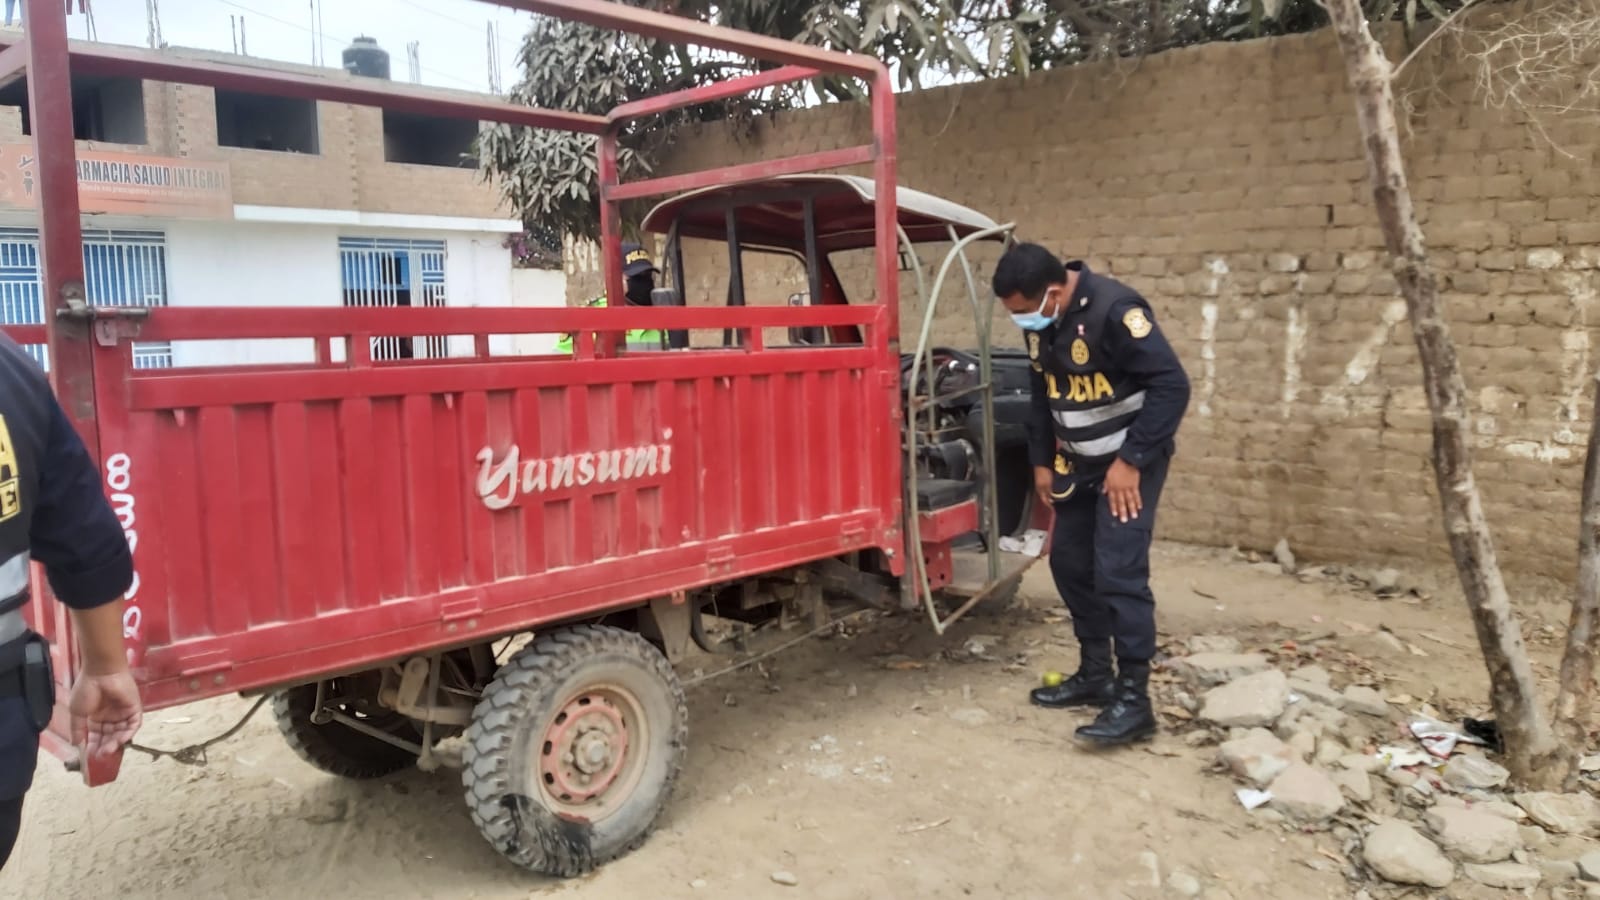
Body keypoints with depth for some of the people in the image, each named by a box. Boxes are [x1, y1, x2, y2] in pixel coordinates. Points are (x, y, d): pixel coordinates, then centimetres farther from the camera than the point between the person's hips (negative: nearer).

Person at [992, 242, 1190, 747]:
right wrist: (1042, 461, 11)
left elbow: (1172, 384, -25)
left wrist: (1131, 460, -24)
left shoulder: (1114, 310, -25)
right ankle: (1095, 675, 24)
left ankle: (1133, 699, -4)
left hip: (1129, 462, -8)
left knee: (1118, 572, -13)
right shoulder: (1040, 324, 0)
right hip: (1079, 461, 8)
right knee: (1070, 563, 10)